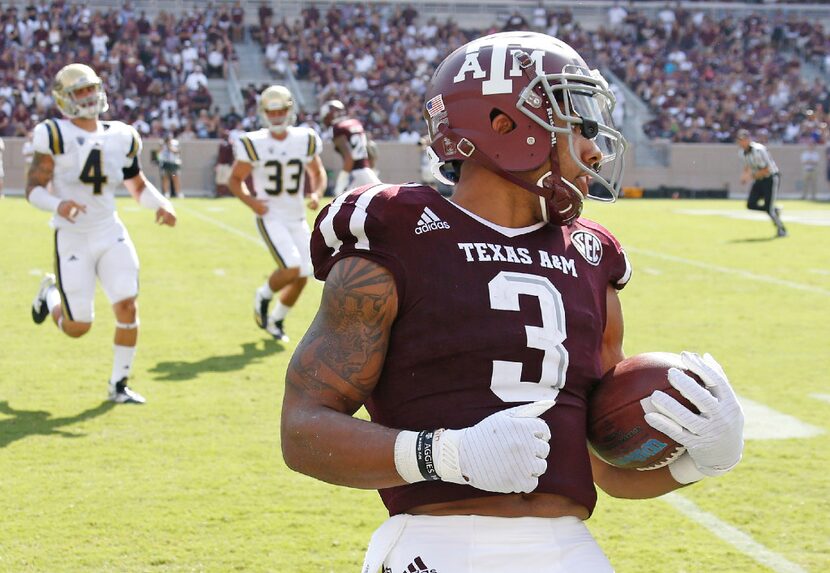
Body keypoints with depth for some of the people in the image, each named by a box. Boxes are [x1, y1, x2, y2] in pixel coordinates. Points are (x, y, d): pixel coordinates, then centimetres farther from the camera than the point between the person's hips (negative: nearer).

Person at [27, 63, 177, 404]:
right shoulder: (55, 136, -9)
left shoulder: (120, 137, 5)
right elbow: (33, 188, -12)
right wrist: (58, 205, -32)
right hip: (72, 239, -4)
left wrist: (161, 204, -6)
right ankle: (50, 296, 36)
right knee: (78, 328, 1)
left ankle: (119, 384, 7)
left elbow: (138, 187, 15)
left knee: (127, 307, -10)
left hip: (111, 235, 4)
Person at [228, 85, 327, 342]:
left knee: (302, 277, 5)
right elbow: (234, 180, 0)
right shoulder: (254, 144, -10)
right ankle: (263, 296, 9)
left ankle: (276, 320, 30)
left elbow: (318, 173, 15)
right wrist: (250, 201, -17)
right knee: (291, 267, -22)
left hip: (297, 218, 5)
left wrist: (316, 193, -6)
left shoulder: (305, 140, -1)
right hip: (270, 217, -5)